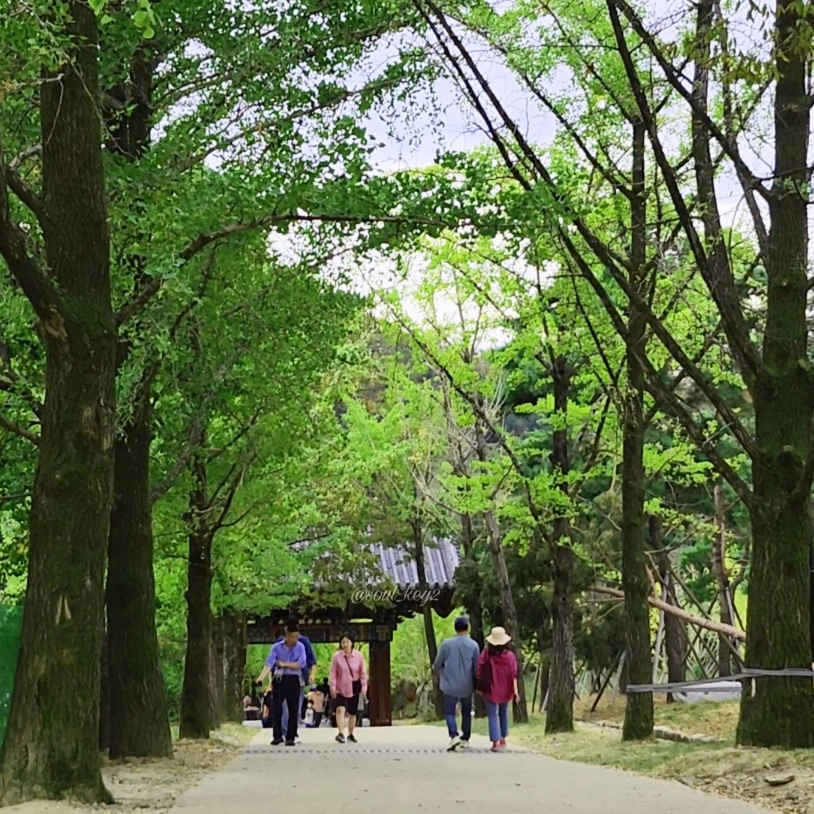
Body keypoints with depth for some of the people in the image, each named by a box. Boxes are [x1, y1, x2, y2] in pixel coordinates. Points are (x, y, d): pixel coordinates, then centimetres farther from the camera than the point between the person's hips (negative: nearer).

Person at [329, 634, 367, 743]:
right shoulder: (336, 656, -9)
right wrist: (333, 687, -12)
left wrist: (364, 686, -2)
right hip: (340, 688, -2)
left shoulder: (359, 656, -4)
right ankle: (340, 733, -28)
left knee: (352, 712, 10)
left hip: (354, 687, 3)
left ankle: (350, 734, 26)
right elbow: (333, 673, -7)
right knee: (340, 709, -22)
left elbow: (363, 673, 3)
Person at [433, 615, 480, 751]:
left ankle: (454, 735, -18)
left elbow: (437, 665, -2)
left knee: (449, 712, 3)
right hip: (467, 687, 2)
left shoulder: (446, 644, -8)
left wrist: (438, 671, 21)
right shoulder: (473, 645, -6)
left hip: (450, 685, -2)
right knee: (466, 712, 17)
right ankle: (465, 738, 23)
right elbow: (477, 668, -1)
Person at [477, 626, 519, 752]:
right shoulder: (509, 656, -8)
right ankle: (503, 739, 29)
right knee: (503, 712, 22)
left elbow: (480, 671, -10)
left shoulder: (487, 654, -12)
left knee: (492, 714, 1)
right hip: (505, 690, 2)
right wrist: (515, 691, -8)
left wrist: (480, 686, 1)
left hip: (490, 689, -2)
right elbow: (513, 675, -10)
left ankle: (496, 741, -10)